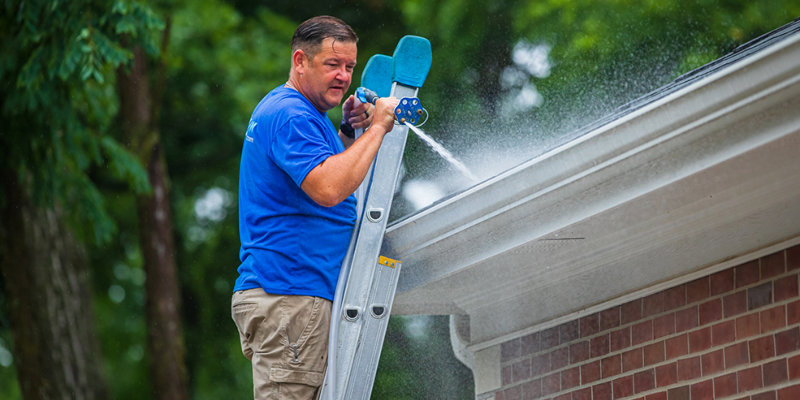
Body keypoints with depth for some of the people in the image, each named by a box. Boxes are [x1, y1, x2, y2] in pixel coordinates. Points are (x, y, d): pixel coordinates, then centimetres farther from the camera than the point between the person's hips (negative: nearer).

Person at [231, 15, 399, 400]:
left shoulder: (293, 111, 21)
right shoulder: (289, 115, -13)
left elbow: (332, 170, 33)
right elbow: (328, 189, -26)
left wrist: (347, 131, 15)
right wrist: (377, 128, -17)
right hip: (288, 297, -11)